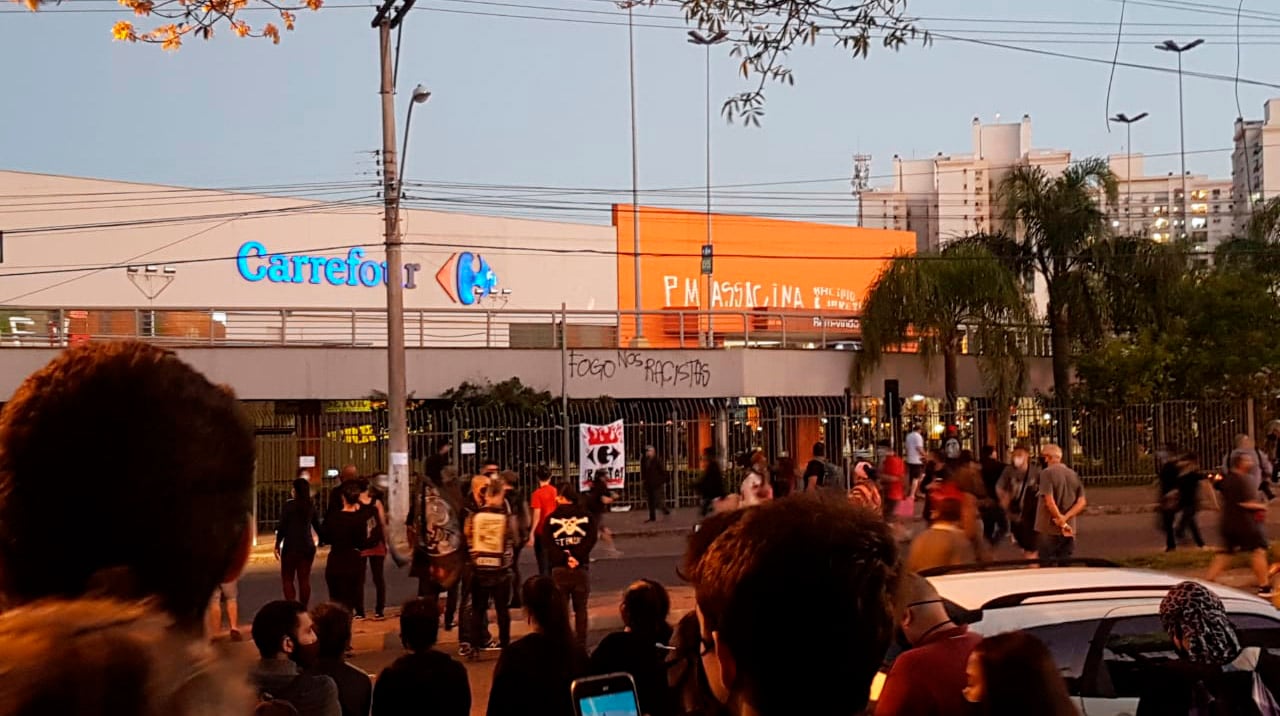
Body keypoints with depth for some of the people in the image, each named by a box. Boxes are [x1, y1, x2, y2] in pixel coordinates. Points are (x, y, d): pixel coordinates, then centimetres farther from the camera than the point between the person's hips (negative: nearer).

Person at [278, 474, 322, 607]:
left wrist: (277, 545, -1)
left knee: (287, 579, 2)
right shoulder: (311, 505, 5)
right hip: (308, 546, 4)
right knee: (304, 579, 9)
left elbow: (282, 527, -9)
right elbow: (317, 525, 14)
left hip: (291, 546, -4)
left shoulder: (289, 505, -9)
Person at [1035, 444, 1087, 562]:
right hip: (1069, 532, 6)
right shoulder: (1074, 475, 9)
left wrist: (1062, 522, -12)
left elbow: (1050, 502, -19)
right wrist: (1064, 518, -8)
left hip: (1049, 530, -6)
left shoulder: (1047, 473, -10)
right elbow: (1082, 502, 3)